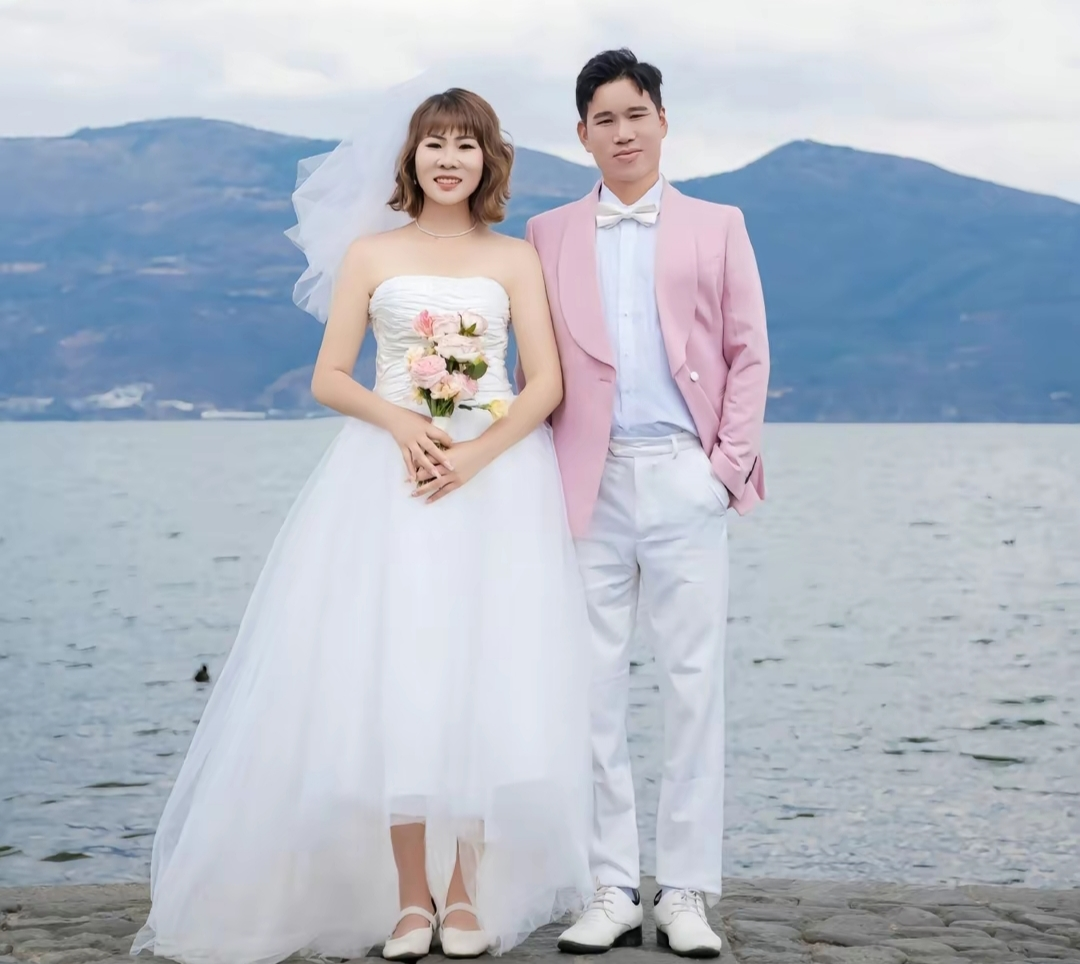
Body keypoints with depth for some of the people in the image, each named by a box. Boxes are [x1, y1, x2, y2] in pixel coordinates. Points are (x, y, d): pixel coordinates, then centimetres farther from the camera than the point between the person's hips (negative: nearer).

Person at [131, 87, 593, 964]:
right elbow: (330, 378, 6)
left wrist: (477, 456, -14)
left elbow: (547, 382, 1)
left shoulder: (515, 259, 9)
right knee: (391, 675, -8)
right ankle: (408, 893, -1)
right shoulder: (370, 254, 10)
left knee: (487, 677, -5)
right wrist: (401, 423, -13)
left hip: (497, 472, 0)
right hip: (389, 471, 0)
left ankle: (467, 888, 4)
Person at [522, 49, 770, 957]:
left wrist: (731, 459, -3)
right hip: (590, 480, 1)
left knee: (694, 683, 0)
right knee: (594, 687, 1)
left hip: (685, 478, -1)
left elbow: (748, 352, 8)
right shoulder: (549, 234, 13)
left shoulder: (717, 226, 11)